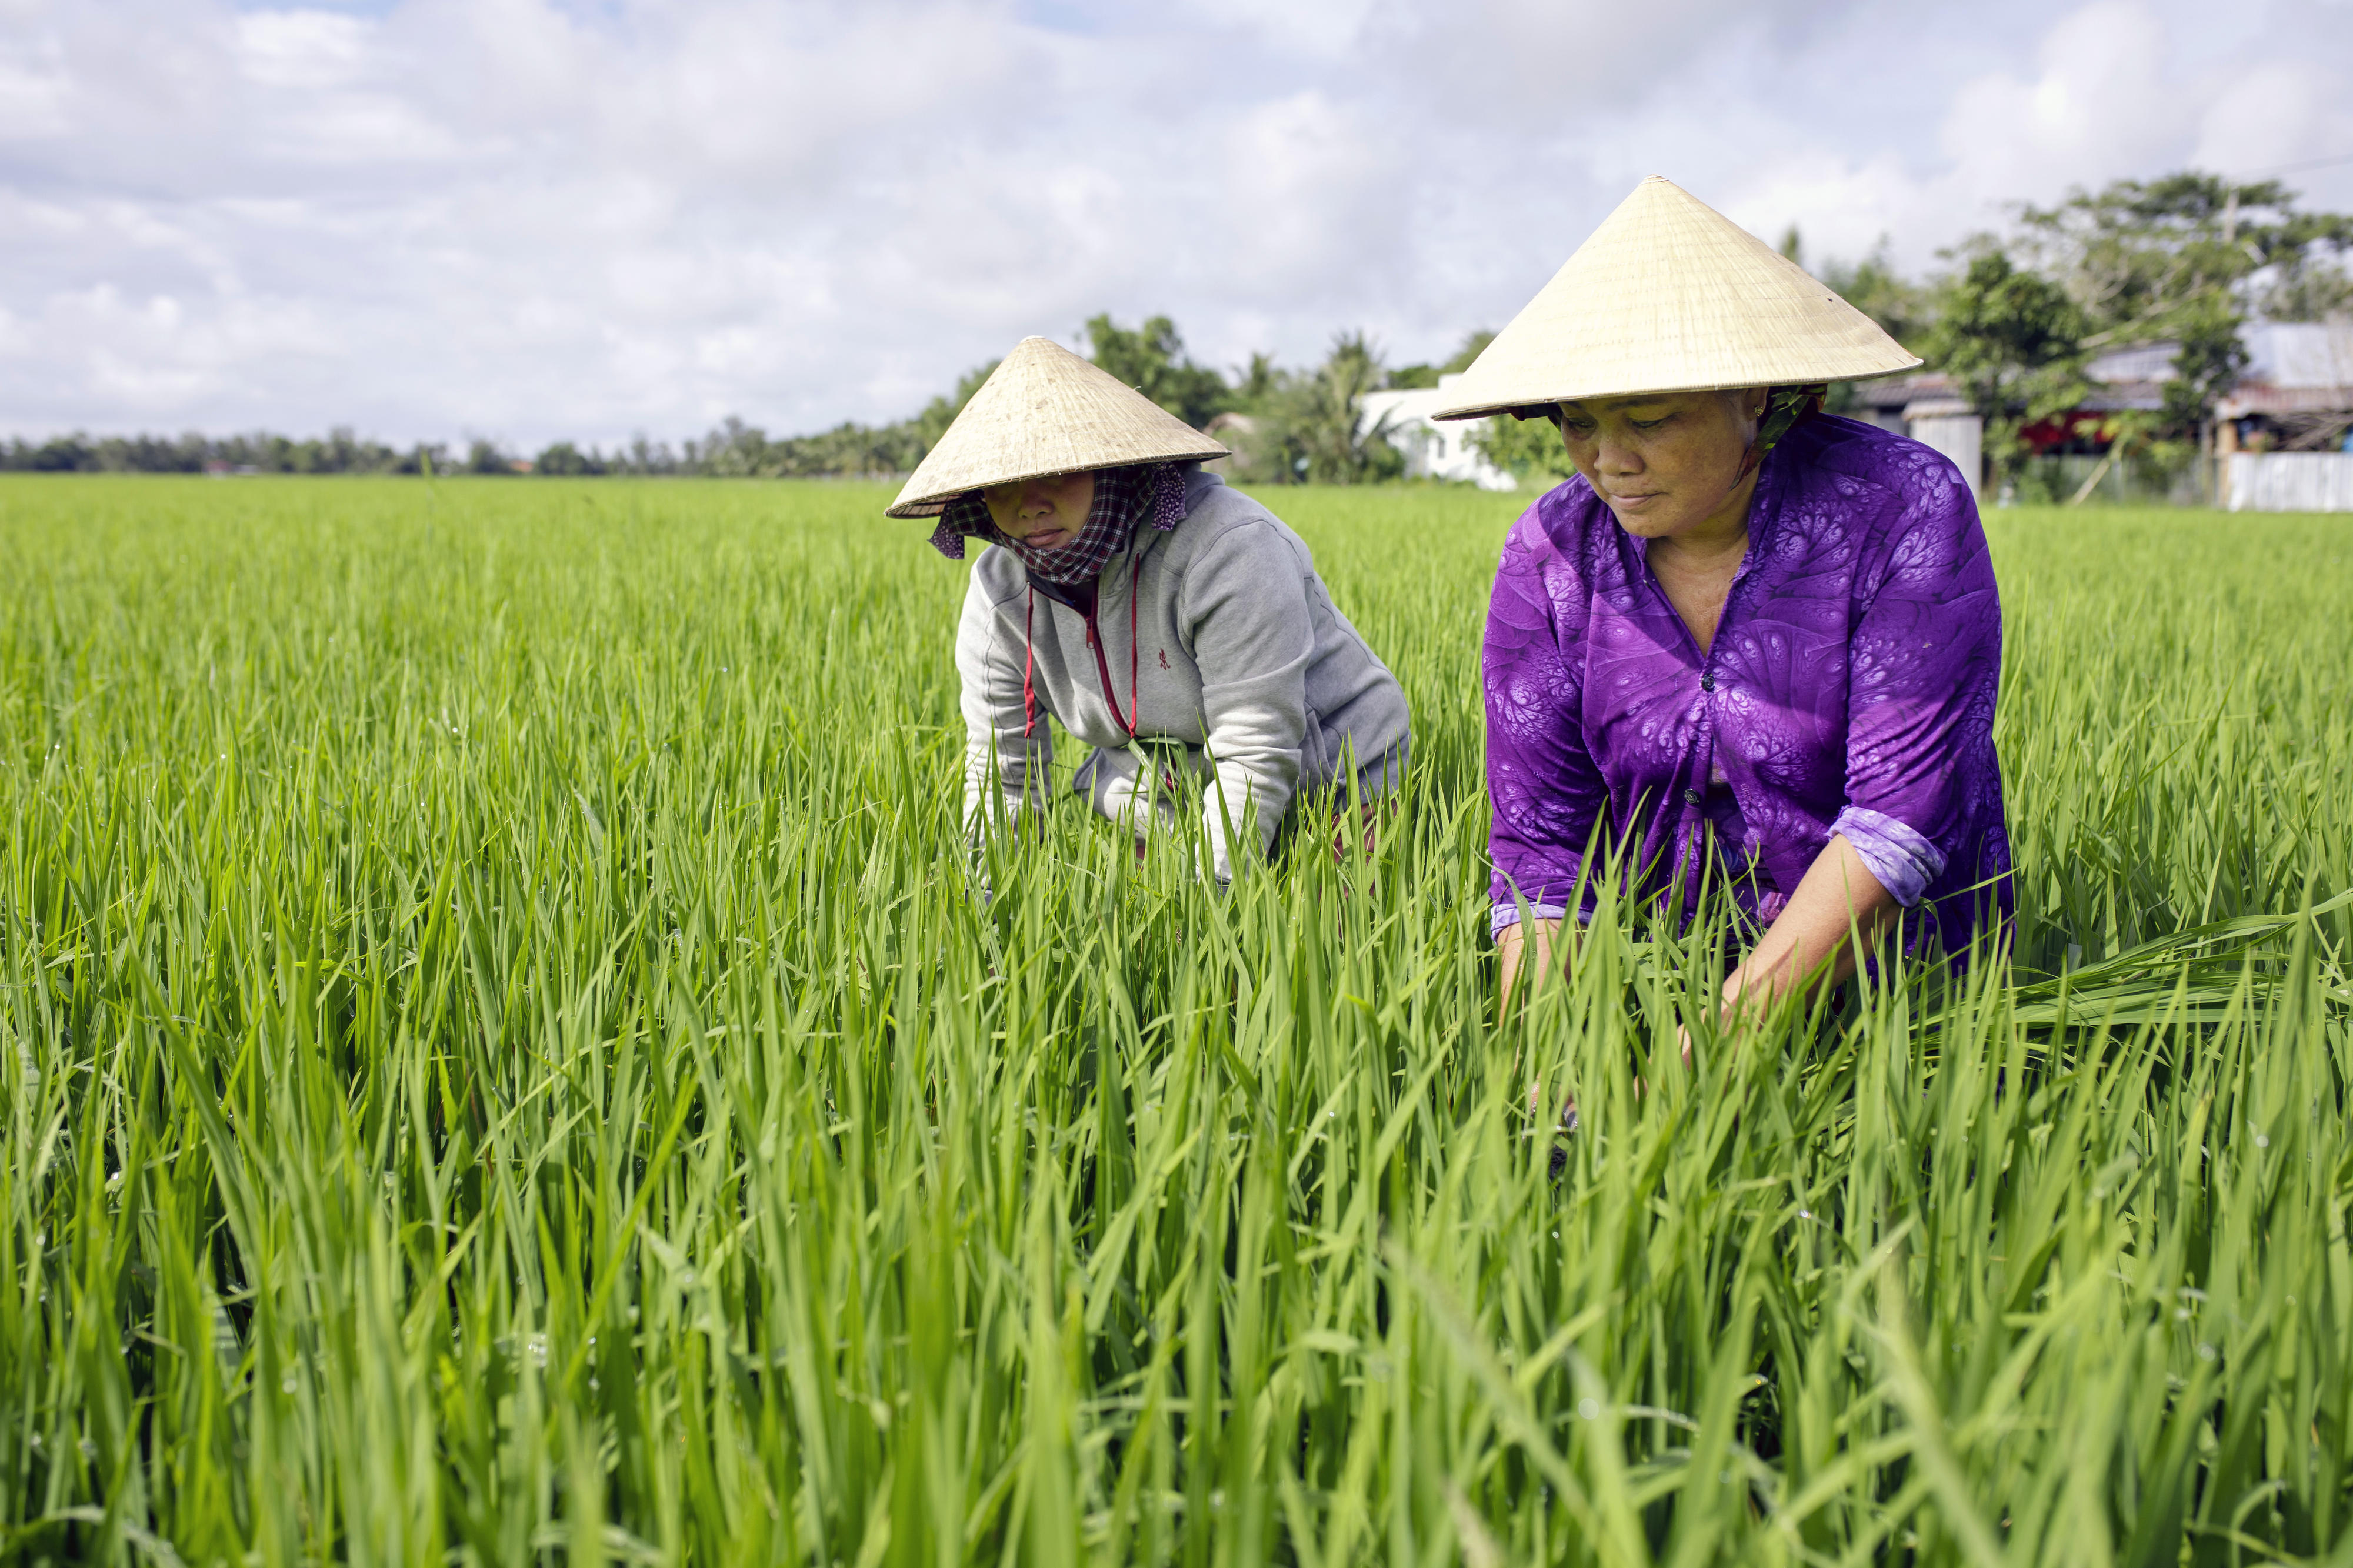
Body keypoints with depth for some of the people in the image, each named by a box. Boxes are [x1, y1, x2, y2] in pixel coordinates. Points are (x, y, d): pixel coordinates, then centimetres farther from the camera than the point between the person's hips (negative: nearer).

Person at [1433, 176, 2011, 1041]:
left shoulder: (1905, 511, -13)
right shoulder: (1550, 553, -4)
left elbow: (1906, 813, -19)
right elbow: (1538, 841, -6)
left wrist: (1721, 1033, -27)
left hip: (1898, 987, -2)